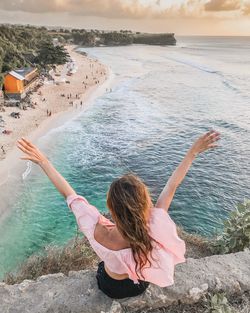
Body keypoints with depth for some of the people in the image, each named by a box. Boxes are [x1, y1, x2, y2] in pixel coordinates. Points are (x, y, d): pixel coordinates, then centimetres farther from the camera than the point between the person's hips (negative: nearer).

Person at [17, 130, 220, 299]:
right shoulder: (154, 228, -42)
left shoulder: (100, 234, -44)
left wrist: (43, 161, -25)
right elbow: (172, 186, -31)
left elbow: (69, 194, -35)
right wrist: (193, 152, -21)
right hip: (141, 285, 1)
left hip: (111, 287, 0)